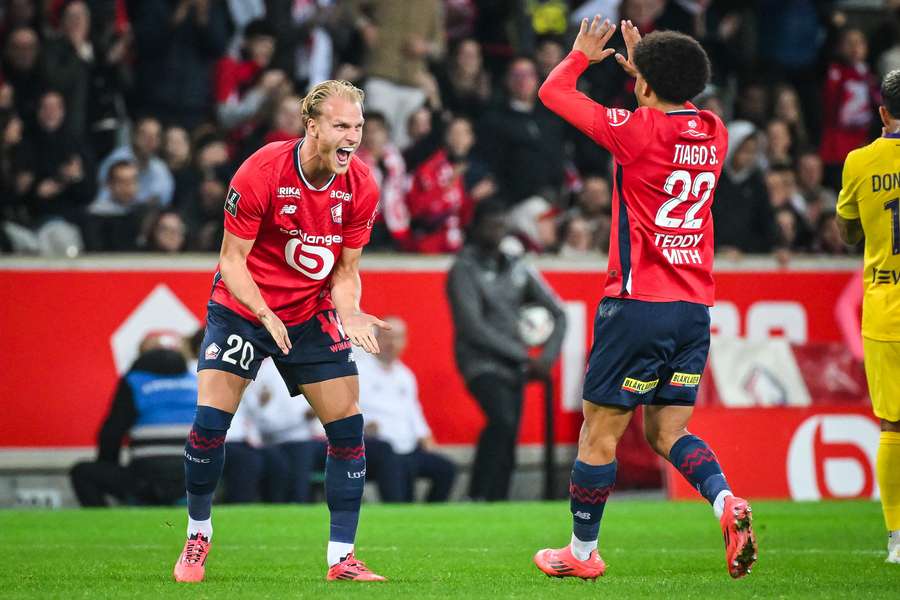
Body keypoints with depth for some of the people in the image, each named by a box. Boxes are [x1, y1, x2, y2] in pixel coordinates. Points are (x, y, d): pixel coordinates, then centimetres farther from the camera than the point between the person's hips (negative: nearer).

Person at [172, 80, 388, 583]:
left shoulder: (361, 187, -11)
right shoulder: (260, 173, -22)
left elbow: (346, 270, -1)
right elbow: (232, 261, -16)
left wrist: (349, 314, -21)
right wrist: (266, 317, -30)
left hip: (312, 314, 3)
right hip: (243, 307, -3)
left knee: (348, 424, -7)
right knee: (210, 421, -12)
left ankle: (342, 557, 1)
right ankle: (198, 535, 12)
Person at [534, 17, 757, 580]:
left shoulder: (637, 129, -12)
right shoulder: (714, 133, 5)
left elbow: (553, 91, 0)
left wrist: (582, 54, 19)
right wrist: (643, 62, 35)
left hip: (638, 302, -6)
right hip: (696, 307, 6)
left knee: (600, 430, 5)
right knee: (668, 430, 12)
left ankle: (583, 551, 14)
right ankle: (727, 503, -14)